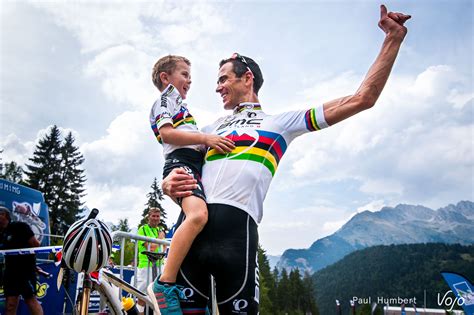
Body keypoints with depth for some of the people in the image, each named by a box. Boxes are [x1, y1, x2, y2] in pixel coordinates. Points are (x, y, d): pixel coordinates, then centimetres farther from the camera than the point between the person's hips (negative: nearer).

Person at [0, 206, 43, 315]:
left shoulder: (19, 226, -7)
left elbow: (35, 244, -11)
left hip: (26, 269, -6)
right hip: (10, 270, 6)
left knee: (31, 300, -6)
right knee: (10, 304, 3)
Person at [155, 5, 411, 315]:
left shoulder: (279, 122, 15)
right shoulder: (211, 129, 29)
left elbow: (362, 98, 11)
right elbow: (178, 165, 24)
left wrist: (394, 38, 9)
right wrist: (169, 183, -2)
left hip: (236, 229, -4)